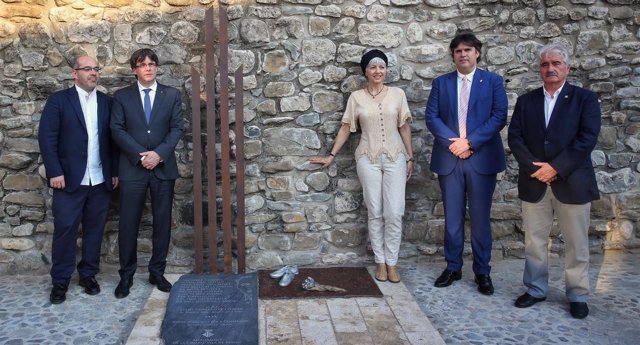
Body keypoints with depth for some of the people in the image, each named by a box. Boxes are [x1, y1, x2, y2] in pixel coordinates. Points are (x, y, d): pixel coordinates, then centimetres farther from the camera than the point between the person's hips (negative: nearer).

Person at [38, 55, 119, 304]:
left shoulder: (107, 102, 10)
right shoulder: (58, 100, 0)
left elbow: (113, 139, 8)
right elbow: (47, 138, -5)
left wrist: (115, 171, 4)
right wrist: (55, 172, -12)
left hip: (101, 180, 3)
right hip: (70, 179, -3)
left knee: (94, 228, 9)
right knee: (65, 229, 1)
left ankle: (88, 274, 23)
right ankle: (60, 281, 14)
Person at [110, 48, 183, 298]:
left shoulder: (172, 95, 7)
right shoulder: (122, 96, 6)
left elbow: (177, 128, 0)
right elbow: (117, 129, -2)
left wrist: (159, 153, -13)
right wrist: (141, 155, -12)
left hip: (164, 167, 1)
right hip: (132, 168, -1)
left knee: (162, 222, 6)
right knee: (128, 224, 1)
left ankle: (157, 272, 18)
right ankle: (126, 275, 14)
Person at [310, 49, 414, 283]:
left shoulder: (397, 94, 3)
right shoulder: (356, 97, 2)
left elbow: (404, 127, 6)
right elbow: (346, 128, 7)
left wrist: (410, 158, 4)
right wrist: (331, 155, 5)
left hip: (395, 158, 0)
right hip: (368, 159, 0)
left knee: (394, 212, -3)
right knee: (375, 213, 4)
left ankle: (391, 262, 11)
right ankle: (380, 261, 16)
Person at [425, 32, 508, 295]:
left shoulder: (493, 81, 5)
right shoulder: (441, 83, 10)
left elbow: (499, 117, -4)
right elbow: (431, 117, 2)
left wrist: (469, 141, -13)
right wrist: (453, 142, -12)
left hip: (482, 158, -1)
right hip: (449, 158, 2)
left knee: (480, 218, 4)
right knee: (452, 218, 8)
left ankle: (482, 272, 15)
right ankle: (453, 267, 20)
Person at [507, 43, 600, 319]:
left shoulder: (585, 99, 2)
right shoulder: (525, 101, 10)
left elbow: (588, 138, -9)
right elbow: (515, 137, 2)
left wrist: (555, 167, -16)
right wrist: (534, 167, -12)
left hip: (572, 182, -2)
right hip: (534, 183, 3)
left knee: (576, 244, 6)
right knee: (534, 241, 9)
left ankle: (578, 296, 20)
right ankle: (536, 289, 23)